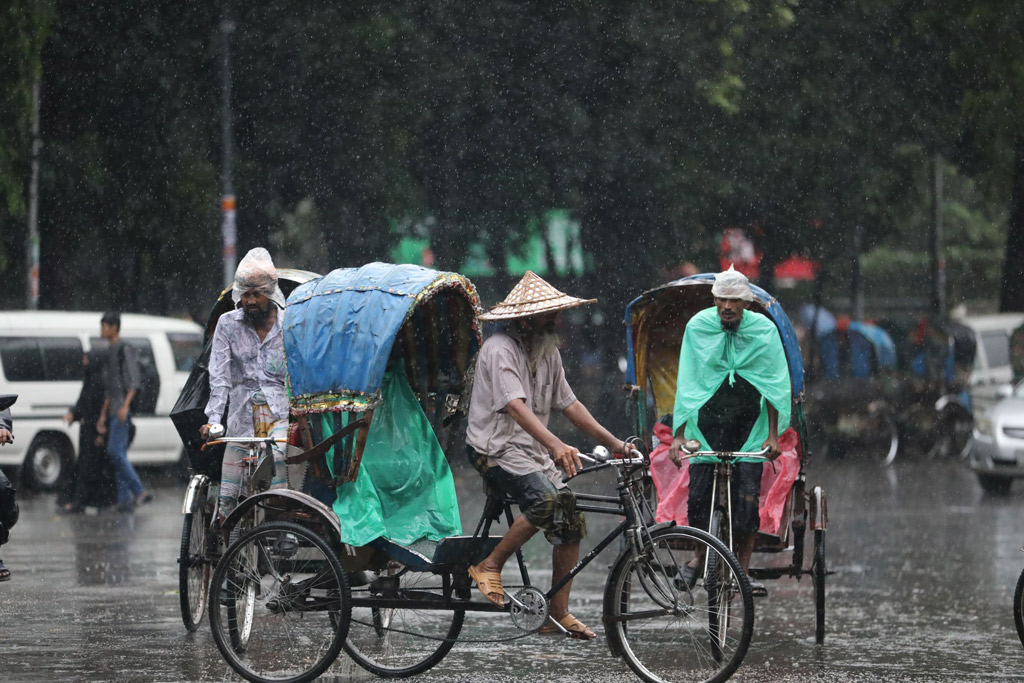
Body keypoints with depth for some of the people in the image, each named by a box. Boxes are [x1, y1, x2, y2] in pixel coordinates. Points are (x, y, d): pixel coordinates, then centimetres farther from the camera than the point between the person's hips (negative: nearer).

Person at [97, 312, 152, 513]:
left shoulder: (125, 349, -6)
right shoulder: (110, 351, 22)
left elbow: (134, 379, -15)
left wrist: (125, 405, -24)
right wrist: (103, 415, 23)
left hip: (122, 410, -10)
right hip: (113, 410, 10)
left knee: (115, 451, -17)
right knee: (118, 454, 4)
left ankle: (140, 491, -14)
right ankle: (124, 499, 3)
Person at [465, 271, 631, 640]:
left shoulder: (547, 352, 13)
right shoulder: (501, 349, -15)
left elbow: (569, 404, 17)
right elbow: (516, 406, -28)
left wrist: (613, 443, 9)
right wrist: (556, 445, -42)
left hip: (534, 452, 8)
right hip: (497, 447, -8)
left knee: (572, 521, -3)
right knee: (547, 500, -31)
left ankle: (558, 613, 4)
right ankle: (490, 566, -16)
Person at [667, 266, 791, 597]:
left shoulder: (764, 330, -6)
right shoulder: (698, 327, -6)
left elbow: (774, 384, -3)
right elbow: (686, 383, -7)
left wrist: (773, 434, -8)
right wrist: (678, 435, -11)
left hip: (749, 422, 0)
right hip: (708, 417, 0)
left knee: (748, 493, -11)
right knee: (699, 492, -9)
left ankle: (743, 570, -4)